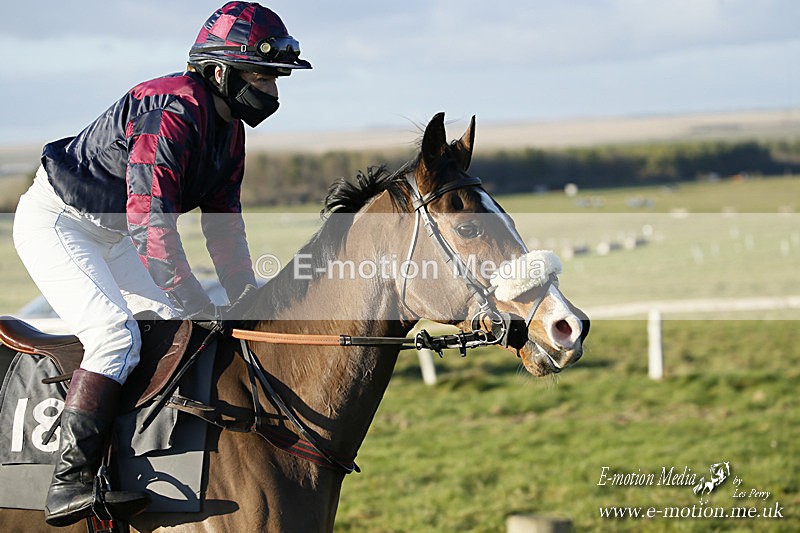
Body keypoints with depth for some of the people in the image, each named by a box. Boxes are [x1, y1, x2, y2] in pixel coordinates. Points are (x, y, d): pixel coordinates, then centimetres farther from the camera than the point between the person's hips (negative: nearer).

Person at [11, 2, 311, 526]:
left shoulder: (229, 125, 3)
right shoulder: (171, 112, -28)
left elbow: (223, 219, 10)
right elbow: (150, 220, -34)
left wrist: (246, 293, 0)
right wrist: (196, 304, -33)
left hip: (112, 235, 10)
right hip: (55, 221, -10)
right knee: (115, 333, -25)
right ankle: (70, 481, -27)